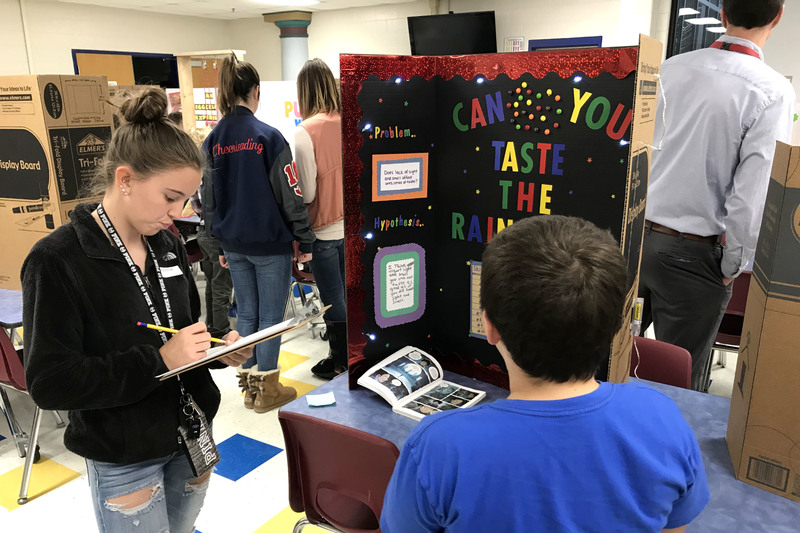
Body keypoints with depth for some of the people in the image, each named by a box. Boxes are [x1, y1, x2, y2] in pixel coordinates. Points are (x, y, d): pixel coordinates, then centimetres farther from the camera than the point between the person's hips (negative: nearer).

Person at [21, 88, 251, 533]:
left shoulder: (168, 245, 0)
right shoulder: (57, 261, -18)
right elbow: (50, 382, -20)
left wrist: (218, 348, -8)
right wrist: (158, 361, -26)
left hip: (192, 436, 6)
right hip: (124, 461, -5)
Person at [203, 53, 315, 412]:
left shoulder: (212, 142, 3)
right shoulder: (268, 136, -13)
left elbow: (208, 200, 8)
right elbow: (291, 196, -12)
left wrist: (221, 245, 17)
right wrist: (305, 241, -4)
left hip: (234, 244, 5)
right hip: (270, 242, -5)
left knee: (246, 313, 15)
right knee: (270, 316, 5)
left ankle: (250, 385, 26)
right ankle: (266, 389, 16)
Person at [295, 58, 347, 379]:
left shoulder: (305, 131, -16)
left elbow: (307, 193, -15)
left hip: (324, 229, -5)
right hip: (351, 223, 5)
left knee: (332, 298, 8)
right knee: (348, 292, 18)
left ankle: (340, 361, 21)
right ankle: (353, 351, 32)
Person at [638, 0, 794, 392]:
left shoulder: (670, 68, 3)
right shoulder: (773, 92, -10)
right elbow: (753, 194, -14)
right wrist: (732, 267, -2)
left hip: (634, 236, 5)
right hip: (693, 254, -4)